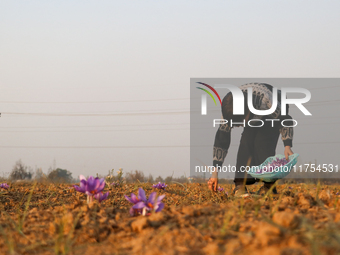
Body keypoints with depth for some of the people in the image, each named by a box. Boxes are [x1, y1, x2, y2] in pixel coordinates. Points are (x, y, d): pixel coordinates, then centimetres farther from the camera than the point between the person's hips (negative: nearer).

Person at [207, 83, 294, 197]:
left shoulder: (266, 102, -45)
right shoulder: (229, 109, -29)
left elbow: (285, 119, -26)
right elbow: (221, 140, -21)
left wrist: (287, 146, -34)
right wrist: (215, 172, -21)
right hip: (256, 115, 4)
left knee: (262, 144, -26)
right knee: (246, 143, -21)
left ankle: (269, 186, -22)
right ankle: (240, 185, -19)